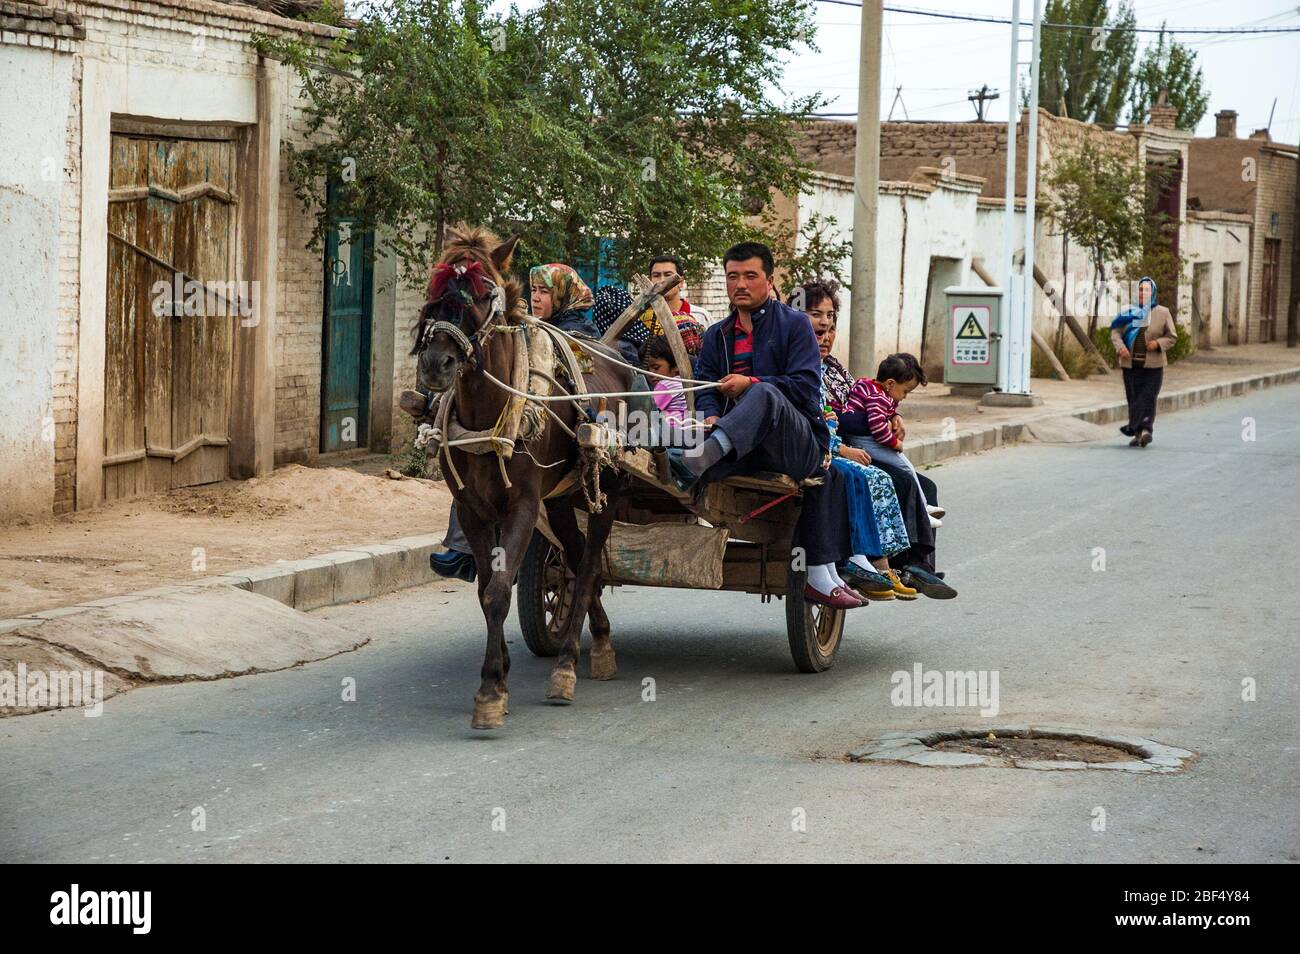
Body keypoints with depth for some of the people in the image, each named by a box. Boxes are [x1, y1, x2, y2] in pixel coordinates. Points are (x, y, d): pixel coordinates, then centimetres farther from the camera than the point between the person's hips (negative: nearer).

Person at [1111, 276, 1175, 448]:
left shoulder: (1163, 313, 5)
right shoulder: (1128, 311, 8)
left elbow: (1172, 336, 7)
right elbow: (1115, 332, 6)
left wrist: (1158, 343, -12)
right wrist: (1120, 347, -13)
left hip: (1153, 365, -2)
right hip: (1131, 364, 2)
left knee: (1148, 397, -12)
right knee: (1134, 398, 2)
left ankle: (1145, 429, -17)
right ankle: (1138, 433, 8)